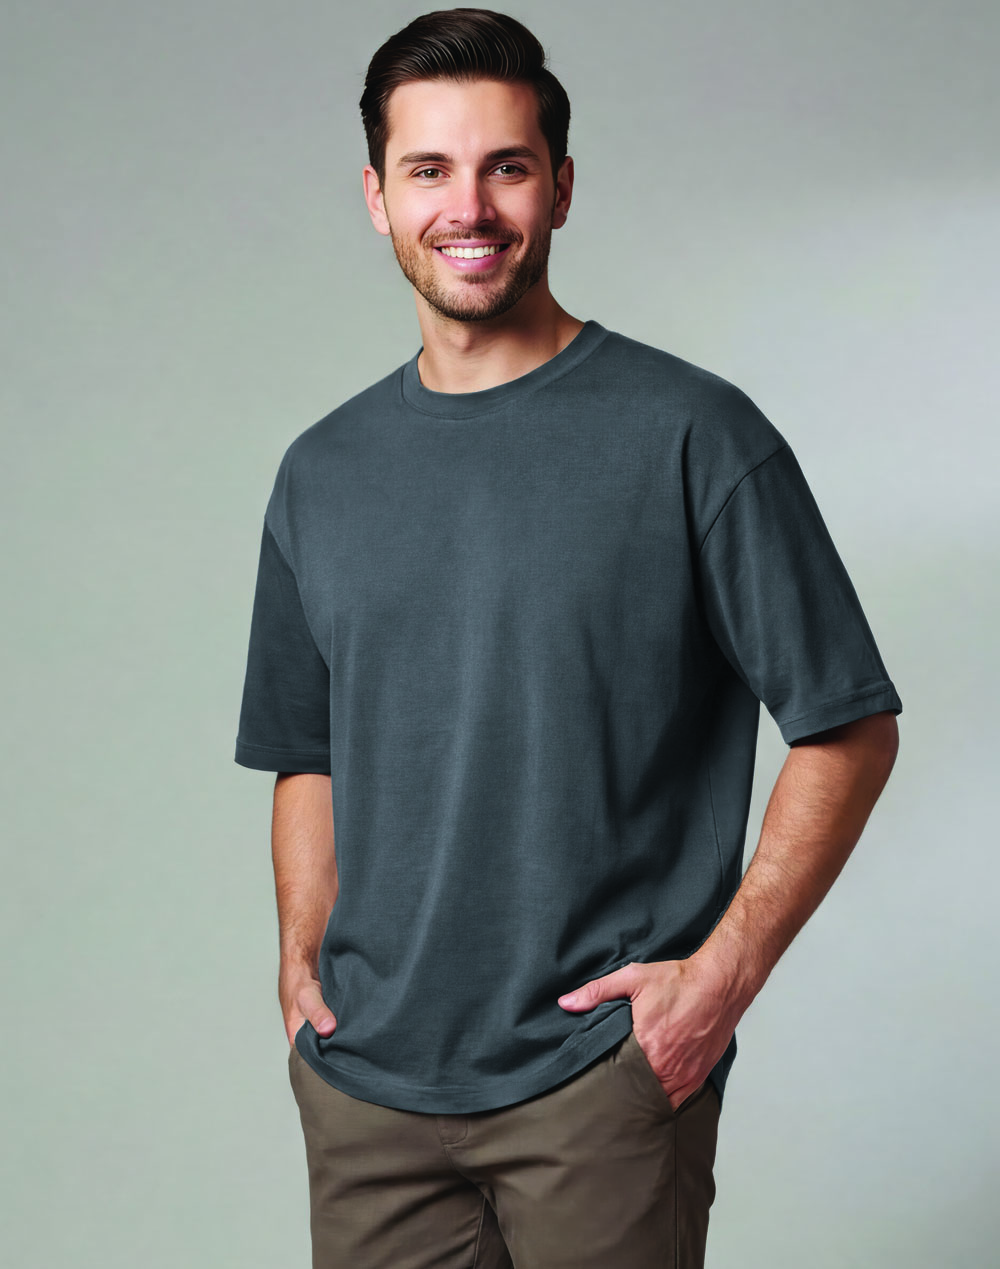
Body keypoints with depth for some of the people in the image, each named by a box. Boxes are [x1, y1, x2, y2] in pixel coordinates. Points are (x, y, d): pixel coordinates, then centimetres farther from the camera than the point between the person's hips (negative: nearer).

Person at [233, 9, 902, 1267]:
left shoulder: (693, 435, -6)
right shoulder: (323, 471, 8)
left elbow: (848, 729, -4)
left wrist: (725, 970, -10)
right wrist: (303, 961, 6)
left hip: (603, 1078, -3)